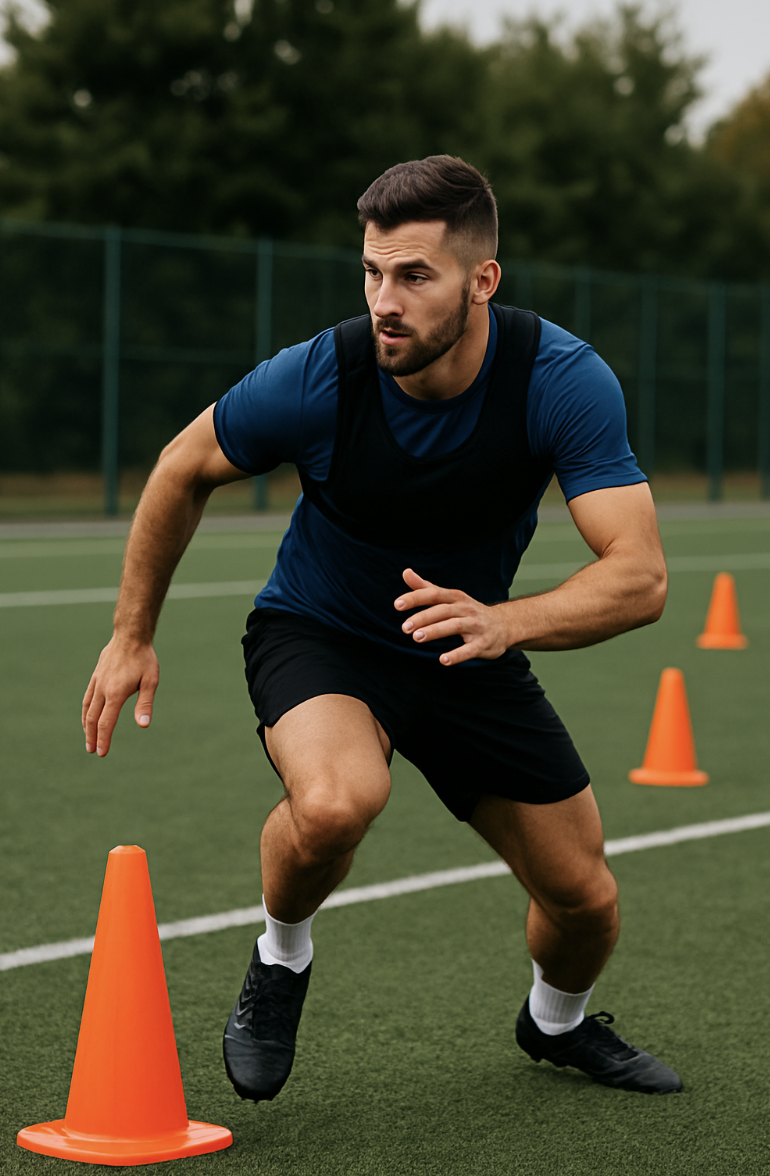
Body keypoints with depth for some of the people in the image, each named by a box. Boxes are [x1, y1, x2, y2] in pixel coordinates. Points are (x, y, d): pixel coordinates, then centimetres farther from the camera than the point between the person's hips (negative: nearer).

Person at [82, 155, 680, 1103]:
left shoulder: (566, 380, -27)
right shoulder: (316, 379, -27)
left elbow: (639, 575, -32)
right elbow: (183, 470, -7)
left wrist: (502, 623, -50)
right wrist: (132, 635, 0)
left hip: (471, 651, 2)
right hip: (317, 634, -2)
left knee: (585, 900, 4)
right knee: (335, 803, -36)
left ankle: (556, 1022, 41)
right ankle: (280, 960, -2)